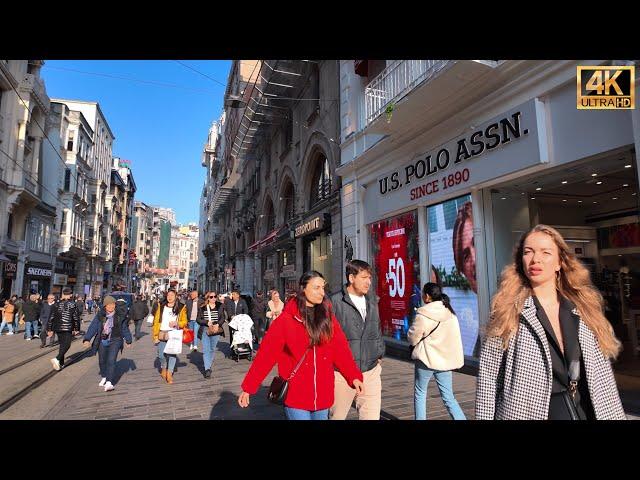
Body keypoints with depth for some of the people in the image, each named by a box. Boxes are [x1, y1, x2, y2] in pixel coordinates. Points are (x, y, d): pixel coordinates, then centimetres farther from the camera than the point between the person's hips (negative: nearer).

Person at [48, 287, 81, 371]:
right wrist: (76, 329, 3)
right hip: (68, 328, -5)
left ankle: (61, 363, 19)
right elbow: (76, 318, -6)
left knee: (62, 345, 15)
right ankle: (57, 359, -24)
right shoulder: (72, 304, -6)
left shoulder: (57, 304, 7)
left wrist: (50, 329, 16)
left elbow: (52, 317, 9)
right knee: (66, 345, -3)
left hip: (58, 328, 5)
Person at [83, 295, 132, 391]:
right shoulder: (100, 315, -3)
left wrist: (128, 340, 11)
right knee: (102, 361, 15)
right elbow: (93, 327, -7)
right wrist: (87, 339, -18)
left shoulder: (120, 315, -5)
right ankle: (104, 378, 39)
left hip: (115, 341, -3)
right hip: (102, 341, 3)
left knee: (111, 361, -13)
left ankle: (109, 382, -12)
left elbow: (125, 328, 5)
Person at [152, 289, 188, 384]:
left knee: (172, 354, -5)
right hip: (162, 334, 2)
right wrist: (155, 335, -1)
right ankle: (164, 368, 35)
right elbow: (156, 321, 5)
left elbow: (184, 322, 6)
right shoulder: (161, 306, 8)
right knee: (161, 354, 6)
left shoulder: (181, 308, 4)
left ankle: (169, 374, 7)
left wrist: (177, 323, -15)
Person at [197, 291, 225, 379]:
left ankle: (208, 366, 28)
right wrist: (207, 322, -14)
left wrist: (218, 324, -16)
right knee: (205, 350, -7)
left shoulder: (219, 306, 3)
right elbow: (198, 319, 2)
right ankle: (207, 369, -9)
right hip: (205, 330, -1)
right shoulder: (203, 308, 1)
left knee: (212, 349, 11)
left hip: (216, 330, 1)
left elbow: (222, 317, 2)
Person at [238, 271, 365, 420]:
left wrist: (354, 376, -14)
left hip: (322, 395, 4)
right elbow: (267, 354, -9)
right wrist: (248, 387, -10)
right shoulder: (286, 319, -10)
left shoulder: (328, 317, 0)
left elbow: (341, 349, -3)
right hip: (295, 396, -3)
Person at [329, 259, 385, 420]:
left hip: (371, 371, 5)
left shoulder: (372, 301, 10)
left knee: (373, 416, 6)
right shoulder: (335, 302, -12)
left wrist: (380, 354, 12)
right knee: (337, 416, 14)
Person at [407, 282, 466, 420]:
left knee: (420, 393, 13)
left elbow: (412, 339, -7)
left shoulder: (423, 315, -17)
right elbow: (455, 338, 8)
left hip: (427, 358, -5)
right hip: (447, 359, 5)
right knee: (448, 396, 13)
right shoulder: (451, 313, 1)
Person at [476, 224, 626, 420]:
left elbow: (602, 376, 8)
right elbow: (488, 376, -12)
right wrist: (485, 417, -13)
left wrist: (615, 415, 6)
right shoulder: (508, 311, -13)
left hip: (584, 411, 5)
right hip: (529, 411, -4)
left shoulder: (584, 311, 2)